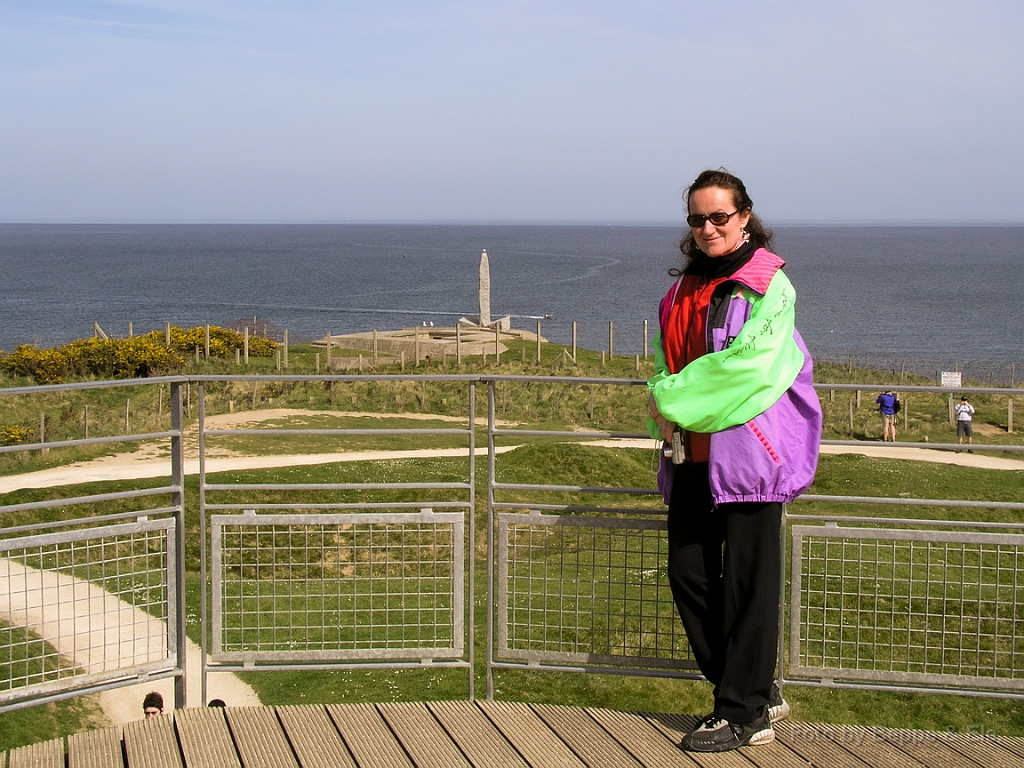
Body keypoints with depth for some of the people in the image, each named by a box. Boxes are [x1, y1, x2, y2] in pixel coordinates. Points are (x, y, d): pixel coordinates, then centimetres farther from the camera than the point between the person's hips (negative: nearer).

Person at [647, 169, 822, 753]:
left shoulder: (769, 284, -5)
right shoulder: (685, 289, 16)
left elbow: (748, 360, -17)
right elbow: (666, 359, 18)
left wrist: (674, 398, -13)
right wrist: (666, 414, -1)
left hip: (749, 450, -7)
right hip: (693, 453, 7)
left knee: (746, 583, -3)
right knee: (688, 574, 7)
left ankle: (744, 715, 8)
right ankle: (760, 693, 21)